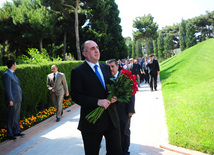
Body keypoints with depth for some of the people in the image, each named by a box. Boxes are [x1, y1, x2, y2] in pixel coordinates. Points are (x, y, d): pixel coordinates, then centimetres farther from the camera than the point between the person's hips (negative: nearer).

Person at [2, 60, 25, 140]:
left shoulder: (13, 74, 17)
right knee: (11, 117, -2)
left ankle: (16, 131, 24)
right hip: (12, 100, -9)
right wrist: (10, 100, -21)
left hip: (18, 99, 9)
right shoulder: (6, 74, -13)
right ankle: (10, 134, 6)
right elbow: (8, 88, -18)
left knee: (17, 116, 14)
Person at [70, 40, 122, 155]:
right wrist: (97, 102, -23)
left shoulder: (106, 68, 11)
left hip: (112, 119, 5)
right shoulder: (77, 72, -8)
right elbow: (75, 96, -14)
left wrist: (114, 97, -4)